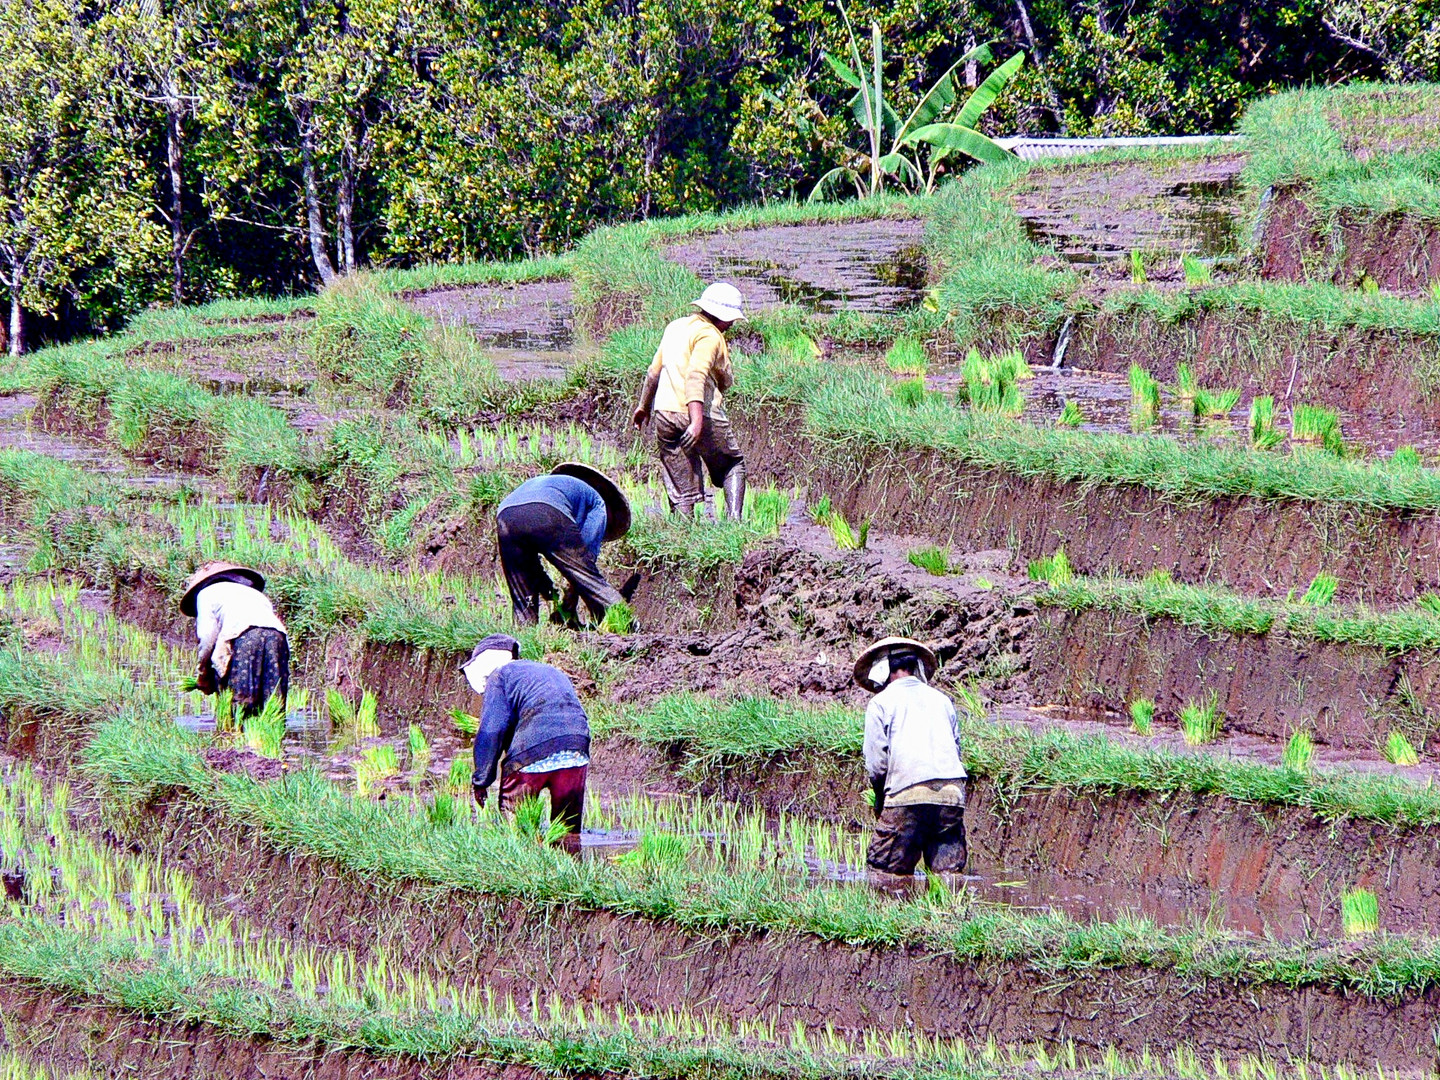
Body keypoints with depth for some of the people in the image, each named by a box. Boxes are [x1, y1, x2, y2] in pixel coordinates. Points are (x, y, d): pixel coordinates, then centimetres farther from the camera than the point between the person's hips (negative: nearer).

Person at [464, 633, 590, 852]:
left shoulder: (499, 676, 10)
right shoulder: (553, 673, 32)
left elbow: (491, 731, -2)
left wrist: (481, 780, 1)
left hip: (531, 752, -6)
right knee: (568, 830, 11)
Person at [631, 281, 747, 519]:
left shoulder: (675, 327, 18)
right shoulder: (709, 336, -7)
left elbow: (654, 371, 28)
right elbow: (696, 376, -21)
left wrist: (644, 405, 40)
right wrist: (697, 421, -30)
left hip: (665, 413, 6)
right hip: (702, 413, -6)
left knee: (680, 488, 6)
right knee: (733, 466, 14)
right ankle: (734, 519, -4)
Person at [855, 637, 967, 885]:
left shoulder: (881, 702, 7)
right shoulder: (942, 700, 22)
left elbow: (876, 763, 0)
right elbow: (956, 750, 19)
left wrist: (880, 799, 16)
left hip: (907, 795, -4)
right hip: (952, 793, 4)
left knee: (885, 873, 0)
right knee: (949, 871, 1)